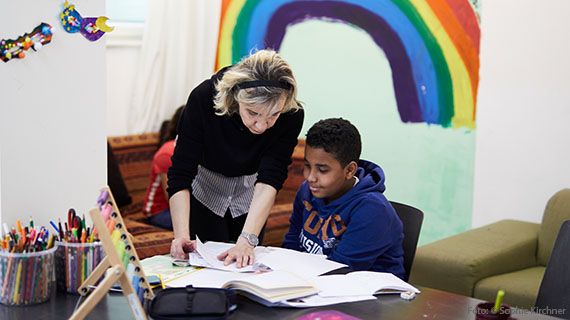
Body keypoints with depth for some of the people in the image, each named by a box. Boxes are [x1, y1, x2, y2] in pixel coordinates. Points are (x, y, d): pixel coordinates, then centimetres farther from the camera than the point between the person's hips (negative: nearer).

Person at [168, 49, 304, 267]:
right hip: (204, 191, -1)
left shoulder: (291, 114, -31)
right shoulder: (203, 98, -34)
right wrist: (181, 235, -44)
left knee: (245, 265, 11)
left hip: (250, 195, 2)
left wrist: (246, 241, -46)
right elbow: (180, 175, -33)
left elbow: (269, 181, -35)